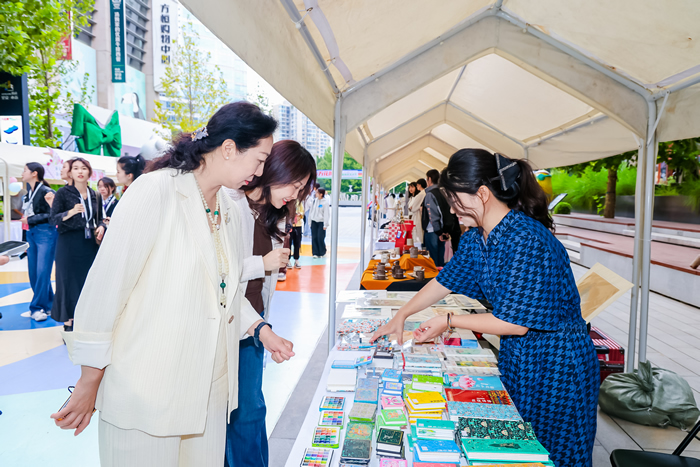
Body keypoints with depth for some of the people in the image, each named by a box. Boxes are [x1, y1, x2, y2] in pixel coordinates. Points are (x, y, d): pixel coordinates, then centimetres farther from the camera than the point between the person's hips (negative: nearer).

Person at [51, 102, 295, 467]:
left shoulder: (230, 213, 10)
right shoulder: (155, 192, -15)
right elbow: (104, 287, -15)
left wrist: (262, 330, 7)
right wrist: (89, 383, -10)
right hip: (146, 393, -7)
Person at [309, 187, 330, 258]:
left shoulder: (325, 202, -9)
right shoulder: (314, 200, 6)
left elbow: (326, 214, -9)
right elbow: (311, 211, 14)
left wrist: (325, 225, -12)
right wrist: (309, 220, 11)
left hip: (321, 222, -5)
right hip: (314, 221, 5)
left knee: (320, 238, -6)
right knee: (314, 237, 4)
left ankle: (322, 253, 11)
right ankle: (315, 253, 13)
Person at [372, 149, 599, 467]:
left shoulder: (527, 241, -29)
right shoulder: (475, 238, -1)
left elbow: (515, 323, -26)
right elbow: (445, 280, 12)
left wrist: (450, 321, -17)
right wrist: (401, 316, 11)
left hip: (555, 367, -8)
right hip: (515, 357, 8)